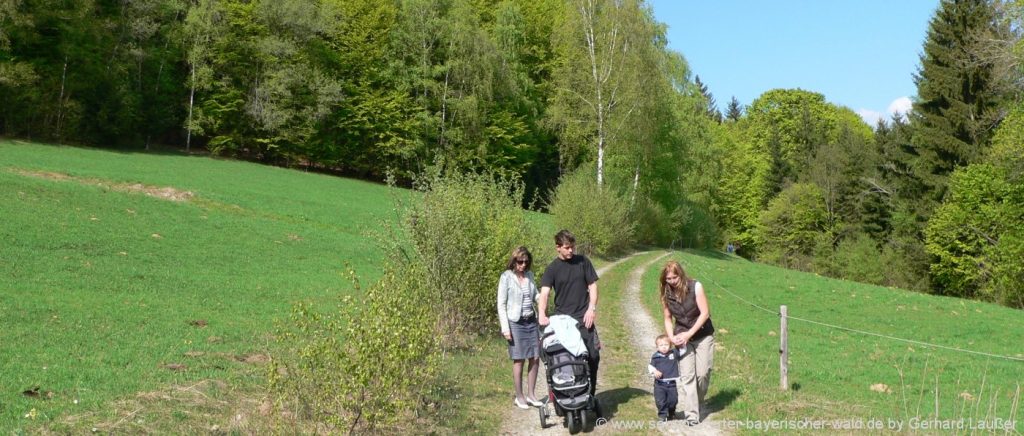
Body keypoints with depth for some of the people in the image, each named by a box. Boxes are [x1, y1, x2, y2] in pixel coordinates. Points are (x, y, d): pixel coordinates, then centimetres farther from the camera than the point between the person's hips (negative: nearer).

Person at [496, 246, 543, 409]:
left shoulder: (529, 275, 7)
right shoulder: (506, 277, -8)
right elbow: (501, 304, -7)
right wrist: (505, 328, -12)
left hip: (531, 321, 5)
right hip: (516, 323, -5)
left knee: (535, 358, 6)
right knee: (519, 360, 0)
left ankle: (531, 394, 18)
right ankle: (519, 397, 12)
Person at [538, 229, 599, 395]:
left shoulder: (583, 261, 4)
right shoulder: (552, 268, -1)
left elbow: (592, 285, 6)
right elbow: (544, 293, -12)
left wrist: (591, 309, -7)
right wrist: (542, 314, -29)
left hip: (584, 319, 1)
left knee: (593, 356, 0)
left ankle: (590, 395, 15)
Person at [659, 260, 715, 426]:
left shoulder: (695, 287, -16)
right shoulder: (666, 294, -5)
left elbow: (705, 313, -16)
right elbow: (668, 318, 3)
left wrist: (689, 334, -20)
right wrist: (671, 337, -13)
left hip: (703, 336, -2)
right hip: (683, 338, 2)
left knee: (703, 373, -4)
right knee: (687, 376, -4)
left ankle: (697, 402, 23)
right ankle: (692, 414, -2)